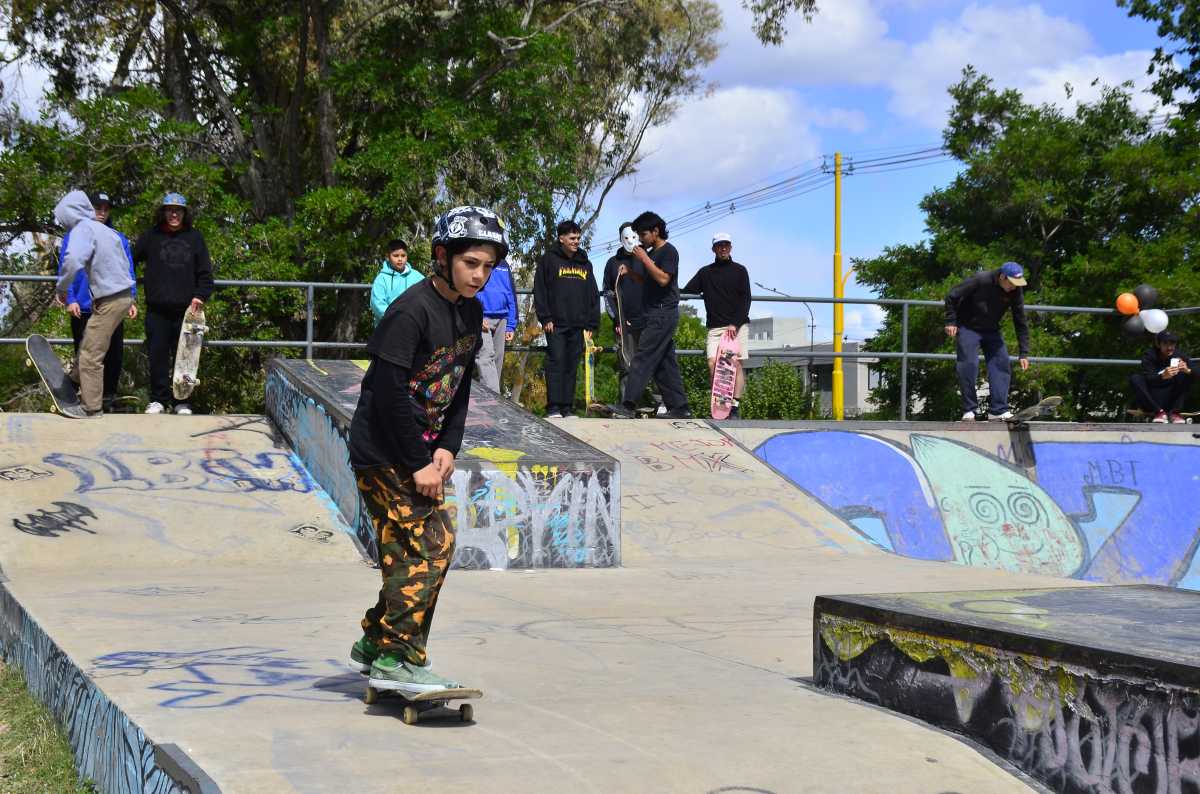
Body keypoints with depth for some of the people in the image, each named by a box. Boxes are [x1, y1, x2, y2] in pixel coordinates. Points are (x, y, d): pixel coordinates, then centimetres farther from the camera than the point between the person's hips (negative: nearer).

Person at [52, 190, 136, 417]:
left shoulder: (83, 229, -12)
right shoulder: (106, 231, 14)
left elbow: (73, 260, -30)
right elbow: (125, 264, 16)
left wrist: (61, 288, -16)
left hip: (110, 301, -9)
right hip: (124, 296, 9)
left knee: (90, 357, -2)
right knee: (87, 349, 18)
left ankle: (93, 411, 2)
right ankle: (84, 397, 23)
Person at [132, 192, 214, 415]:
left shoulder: (195, 238, 9)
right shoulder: (151, 236, 7)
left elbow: (205, 273, 11)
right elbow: (131, 260, 13)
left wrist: (200, 296, -2)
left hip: (185, 310, 0)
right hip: (157, 311, 0)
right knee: (157, 356, 1)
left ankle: (182, 401, 11)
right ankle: (158, 399, 10)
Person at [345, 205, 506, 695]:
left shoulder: (471, 312, 7)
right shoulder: (410, 313, -20)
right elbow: (389, 392, -22)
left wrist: (447, 448, -1)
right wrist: (418, 464, -19)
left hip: (422, 451, 9)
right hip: (383, 452, -9)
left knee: (412, 551, 10)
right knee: (429, 544, -13)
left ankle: (374, 644, 24)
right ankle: (397, 659, -6)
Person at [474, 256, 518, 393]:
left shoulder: (503, 263, 18)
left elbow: (511, 294, 20)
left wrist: (511, 325, 14)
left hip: (501, 320, 6)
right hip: (481, 319, -6)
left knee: (498, 360, 6)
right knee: (486, 356, -18)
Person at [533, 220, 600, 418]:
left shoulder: (585, 263, 15)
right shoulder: (549, 260, 2)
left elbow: (593, 296, 15)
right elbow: (539, 291, -2)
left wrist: (592, 324, 7)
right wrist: (545, 318, -10)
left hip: (578, 325, 4)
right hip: (556, 324, -4)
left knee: (572, 366, 4)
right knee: (556, 362, -9)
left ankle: (567, 407, 8)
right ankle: (553, 407, -9)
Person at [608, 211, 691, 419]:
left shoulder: (668, 251, -9)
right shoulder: (652, 252, 19)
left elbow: (663, 279, -20)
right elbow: (645, 281, 24)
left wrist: (644, 259, -18)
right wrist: (629, 272, 8)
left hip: (663, 313, -10)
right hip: (654, 314, 10)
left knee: (642, 359, -13)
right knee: (665, 362, 9)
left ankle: (627, 406, -17)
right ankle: (679, 408, 10)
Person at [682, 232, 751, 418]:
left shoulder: (739, 271, 9)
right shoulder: (705, 272, 17)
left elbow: (746, 300, 1)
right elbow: (685, 292, 14)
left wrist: (735, 324, -10)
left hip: (737, 326, -2)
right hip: (715, 327, 2)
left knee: (736, 363, -9)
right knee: (713, 363, -13)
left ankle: (734, 407, -11)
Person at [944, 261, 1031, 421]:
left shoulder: (1016, 291, -13)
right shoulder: (980, 280, -26)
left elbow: (1021, 322, -6)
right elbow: (951, 297, -15)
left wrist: (1024, 353, -9)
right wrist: (951, 322, -19)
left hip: (992, 330, 4)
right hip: (968, 328, -4)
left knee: (1001, 365, -7)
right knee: (969, 366, -13)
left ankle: (998, 410, -3)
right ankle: (969, 411, -3)